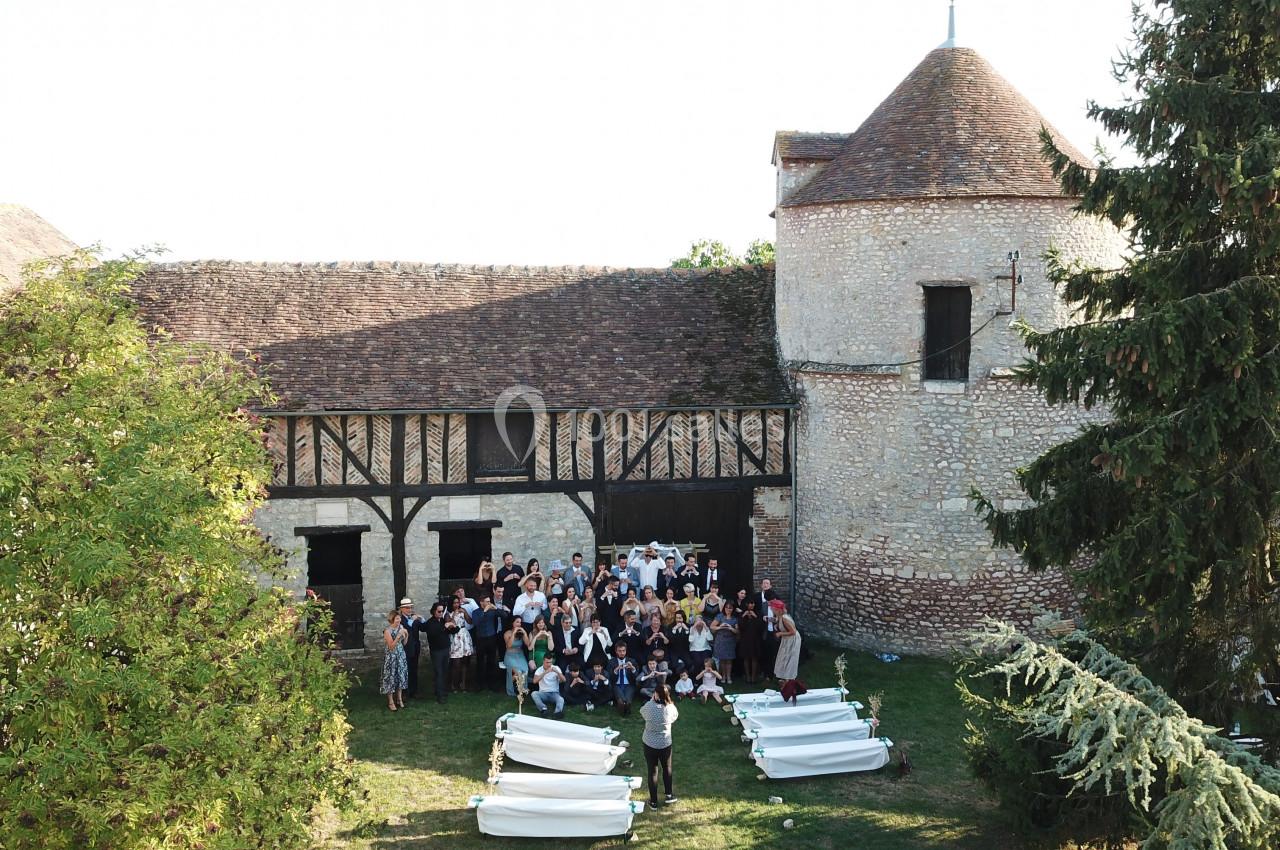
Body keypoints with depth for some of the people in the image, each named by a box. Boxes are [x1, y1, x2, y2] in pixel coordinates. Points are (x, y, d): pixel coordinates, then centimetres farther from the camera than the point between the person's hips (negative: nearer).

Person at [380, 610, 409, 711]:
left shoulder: (401, 627, 2)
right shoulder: (387, 631, -15)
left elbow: (404, 643, 7)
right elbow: (391, 646, -19)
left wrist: (406, 634, -11)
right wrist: (398, 636, -28)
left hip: (401, 655, 6)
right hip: (391, 657, -6)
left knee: (401, 677, 11)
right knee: (391, 678, 1)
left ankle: (399, 699, 23)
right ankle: (391, 702, 10)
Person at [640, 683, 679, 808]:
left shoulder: (649, 706, -19)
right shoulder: (670, 708, -15)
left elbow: (642, 711, 5)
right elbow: (675, 718, 7)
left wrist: (652, 700, 7)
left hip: (650, 744, -1)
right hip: (665, 744, 1)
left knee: (653, 771, 9)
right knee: (667, 768, 22)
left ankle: (653, 801, 17)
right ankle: (669, 795, 34)